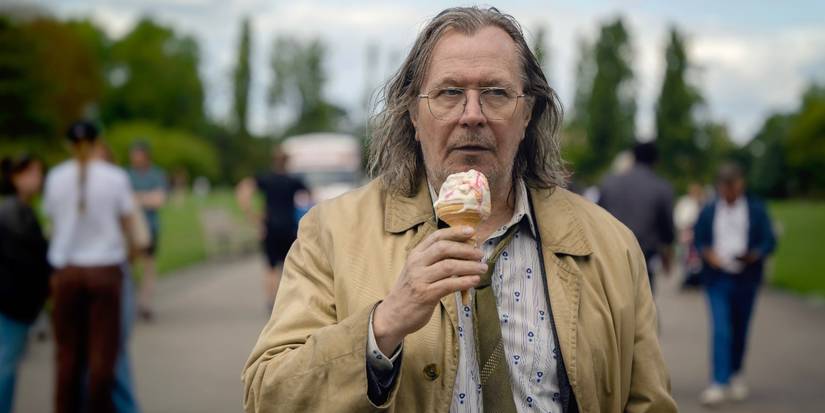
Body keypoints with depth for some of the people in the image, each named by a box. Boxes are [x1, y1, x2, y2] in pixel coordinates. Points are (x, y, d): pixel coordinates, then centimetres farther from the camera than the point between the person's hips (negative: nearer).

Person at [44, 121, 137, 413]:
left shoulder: (56, 177, 0)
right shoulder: (115, 177, -5)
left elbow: (53, 222, 4)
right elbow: (126, 224, 1)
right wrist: (130, 250, 21)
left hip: (67, 271, 2)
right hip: (105, 269, -2)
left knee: (69, 351, 10)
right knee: (102, 351, 5)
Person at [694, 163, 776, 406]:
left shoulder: (756, 210, 3)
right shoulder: (708, 212, 6)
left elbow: (769, 241, 0)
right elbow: (698, 241, 9)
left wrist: (754, 255, -19)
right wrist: (708, 253, -12)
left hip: (746, 279, 1)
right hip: (718, 278, -1)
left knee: (740, 331, 11)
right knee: (721, 331, -11)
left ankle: (737, 375, 32)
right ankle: (720, 384, -13)